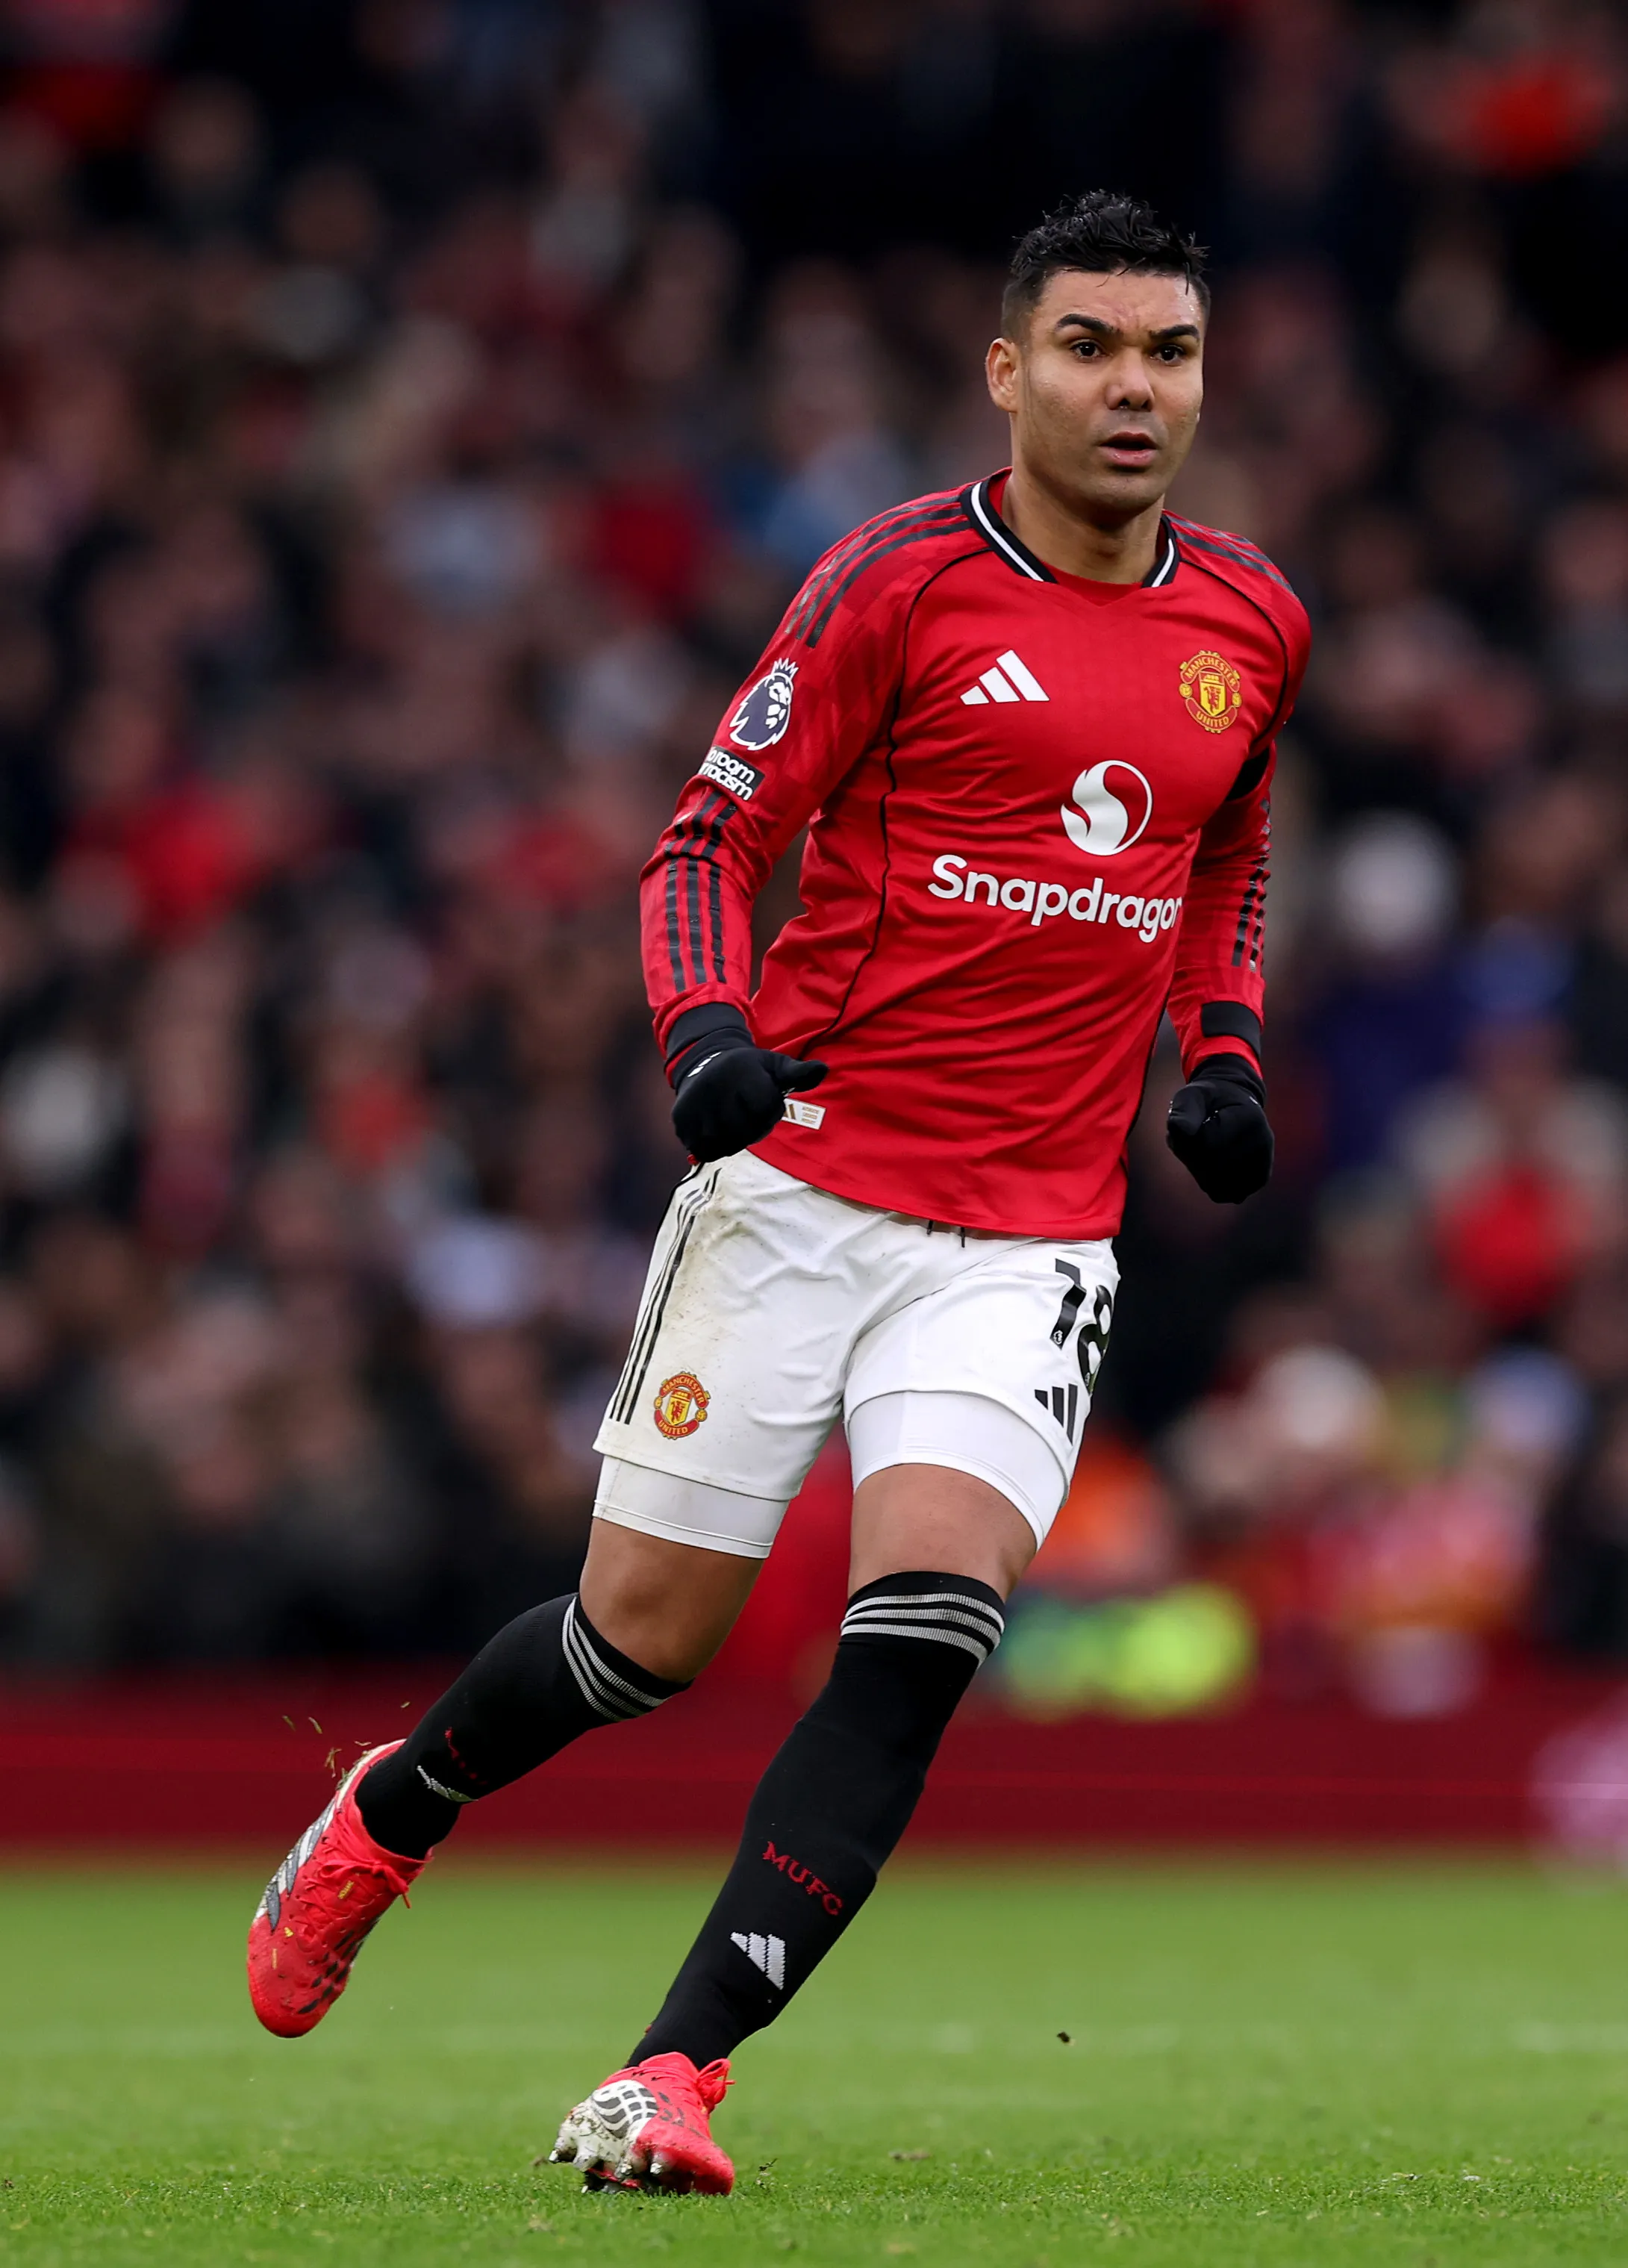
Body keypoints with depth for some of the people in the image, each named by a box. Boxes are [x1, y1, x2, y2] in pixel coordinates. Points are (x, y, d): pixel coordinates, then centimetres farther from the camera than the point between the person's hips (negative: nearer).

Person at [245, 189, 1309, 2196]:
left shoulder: (1252, 624, 9)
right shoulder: (901, 580, -5)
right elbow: (712, 840, -3)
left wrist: (1223, 1056, 12)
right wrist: (708, 1036, -21)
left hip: (1032, 1237, 3)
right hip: (802, 1180, -3)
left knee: (922, 1628, -17)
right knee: (648, 1633, 2)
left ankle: (673, 2076, -16)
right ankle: (384, 1821, 34)